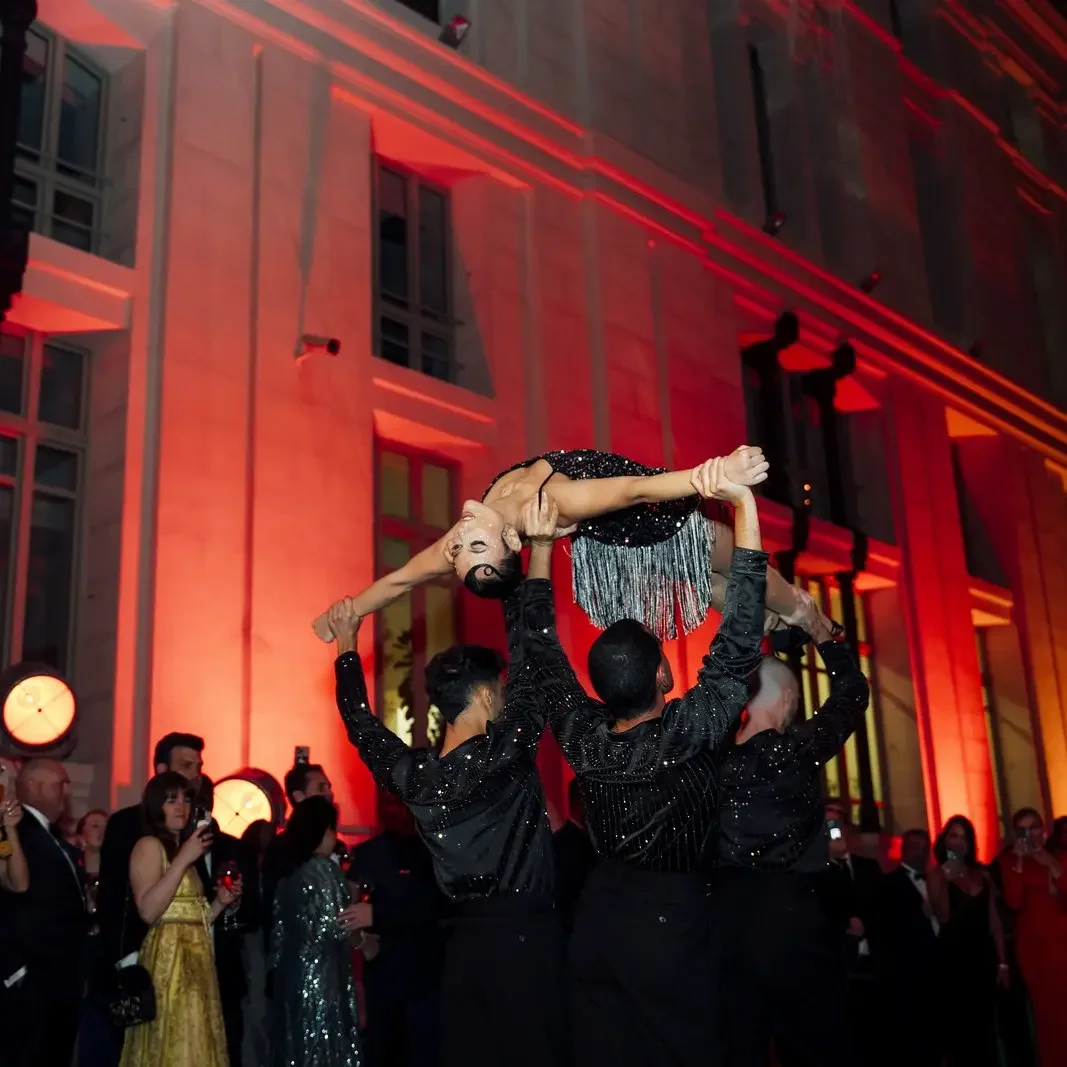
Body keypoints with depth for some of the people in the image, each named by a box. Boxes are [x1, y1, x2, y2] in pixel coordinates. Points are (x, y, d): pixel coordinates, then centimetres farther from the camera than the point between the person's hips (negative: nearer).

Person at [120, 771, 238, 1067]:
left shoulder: (184, 848, 20)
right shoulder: (149, 845, -5)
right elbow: (148, 911, -20)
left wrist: (220, 902, 5)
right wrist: (183, 860, -19)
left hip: (194, 961, 8)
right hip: (168, 959, -8)